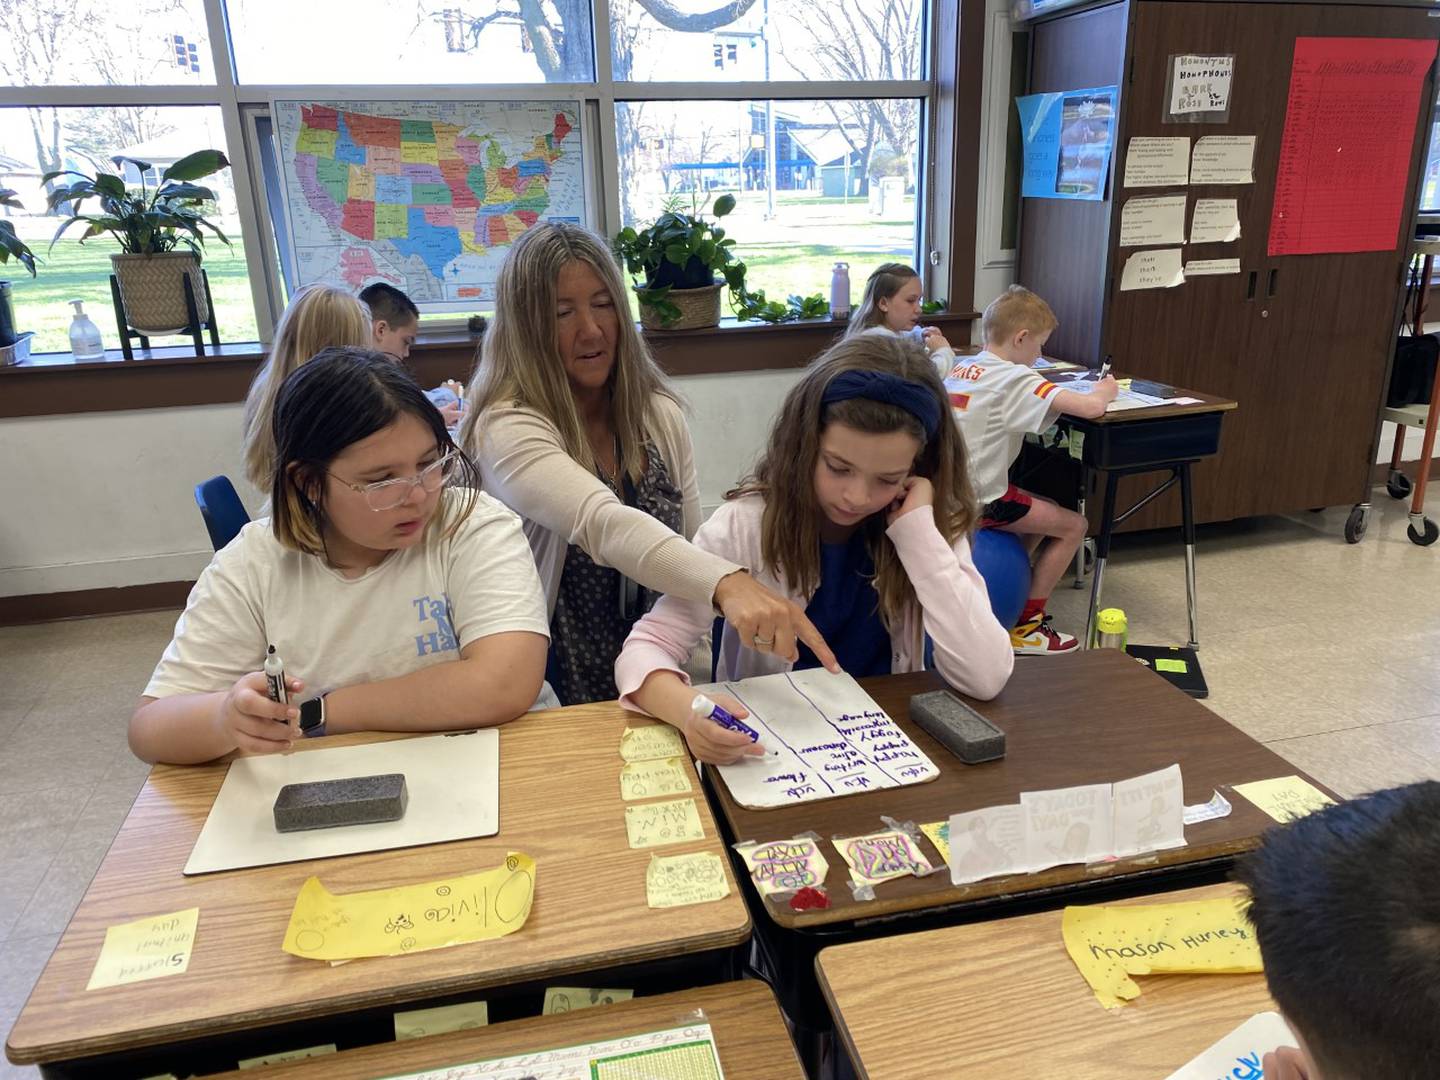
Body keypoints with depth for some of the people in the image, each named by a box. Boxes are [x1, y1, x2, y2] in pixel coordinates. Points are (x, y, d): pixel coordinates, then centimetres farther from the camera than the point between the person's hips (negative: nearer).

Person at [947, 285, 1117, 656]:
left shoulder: (960, 367, 9)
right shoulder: (1015, 378, -13)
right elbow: (1091, 408, -20)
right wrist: (1105, 390, 3)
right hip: (977, 501, -8)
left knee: (1041, 512, 27)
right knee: (1073, 525, 7)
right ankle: (1027, 626, 10)